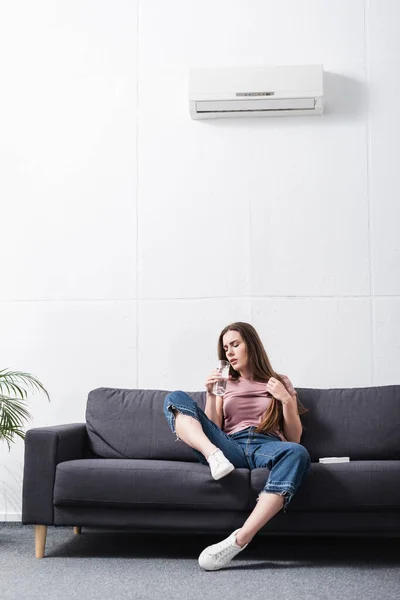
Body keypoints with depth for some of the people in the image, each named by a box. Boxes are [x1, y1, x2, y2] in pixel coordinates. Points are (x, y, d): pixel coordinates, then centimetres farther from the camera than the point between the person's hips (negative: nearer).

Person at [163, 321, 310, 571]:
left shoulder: (280, 383, 22)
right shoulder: (226, 384, 27)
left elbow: (294, 438, 15)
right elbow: (212, 429, 14)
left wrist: (286, 400, 1)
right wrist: (211, 395, 1)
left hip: (267, 447, -1)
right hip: (231, 447, 2)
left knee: (298, 453, -38)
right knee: (176, 398, -13)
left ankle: (238, 541, -44)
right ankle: (214, 456, -41)